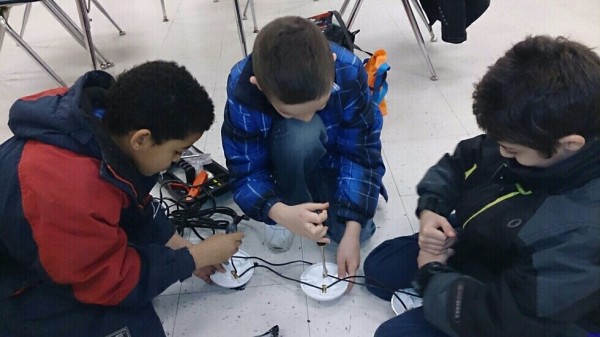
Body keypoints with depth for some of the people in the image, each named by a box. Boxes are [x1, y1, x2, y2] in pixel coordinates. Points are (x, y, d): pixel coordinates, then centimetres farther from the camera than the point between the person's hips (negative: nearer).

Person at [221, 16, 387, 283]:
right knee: (299, 133, -37)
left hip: (335, 159, 2)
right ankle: (292, 206, -9)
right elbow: (246, 173, -25)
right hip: (286, 160, -1)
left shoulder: (349, 71, -31)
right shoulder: (242, 89, -32)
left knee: (360, 228, -21)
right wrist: (281, 213, -45)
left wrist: (351, 231, -28)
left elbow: (360, 153, -23)